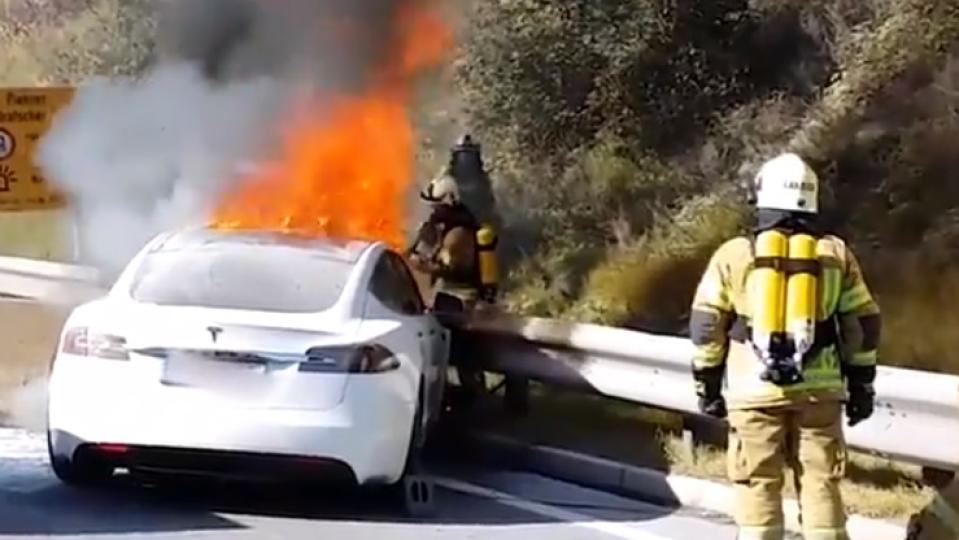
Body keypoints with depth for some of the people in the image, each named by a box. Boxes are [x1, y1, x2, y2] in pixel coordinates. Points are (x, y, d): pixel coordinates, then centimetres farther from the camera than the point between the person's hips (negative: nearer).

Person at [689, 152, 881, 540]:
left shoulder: (734, 254, 1)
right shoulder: (836, 254, 5)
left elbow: (706, 325, 2)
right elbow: (863, 324, 8)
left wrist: (707, 384, 12)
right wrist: (861, 386, 15)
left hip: (755, 389, -1)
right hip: (819, 388, 1)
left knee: (758, 484, 4)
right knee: (820, 482, 6)